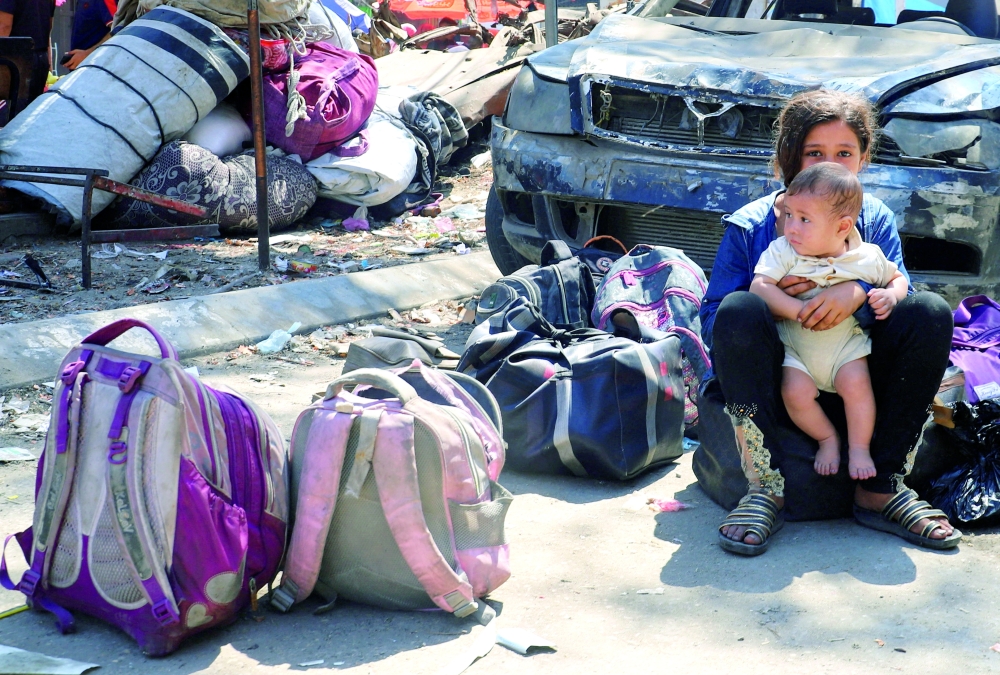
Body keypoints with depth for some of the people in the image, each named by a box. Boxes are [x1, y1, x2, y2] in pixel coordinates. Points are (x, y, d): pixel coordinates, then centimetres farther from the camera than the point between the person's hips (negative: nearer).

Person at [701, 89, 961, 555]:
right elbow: (712, 320, -5)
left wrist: (859, 293, -27)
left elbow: (898, 291, -5)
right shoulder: (750, 225, -1)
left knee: (931, 312, -21)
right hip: (777, 385, -2)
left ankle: (881, 488, -19)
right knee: (739, 309, -32)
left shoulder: (876, 220, 8)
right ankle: (766, 489, -28)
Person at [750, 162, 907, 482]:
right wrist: (800, 310, -31)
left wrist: (891, 295, -11)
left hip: (847, 345, 0)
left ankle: (859, 447, -4)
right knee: (795, 393, -24)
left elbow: (898, 278, 13)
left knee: (856, 383, -25)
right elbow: (759, 287, -22)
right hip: (795, 347, 0)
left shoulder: (867, 258, -4)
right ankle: (827, 438, 4)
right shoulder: (782, 251, -10)